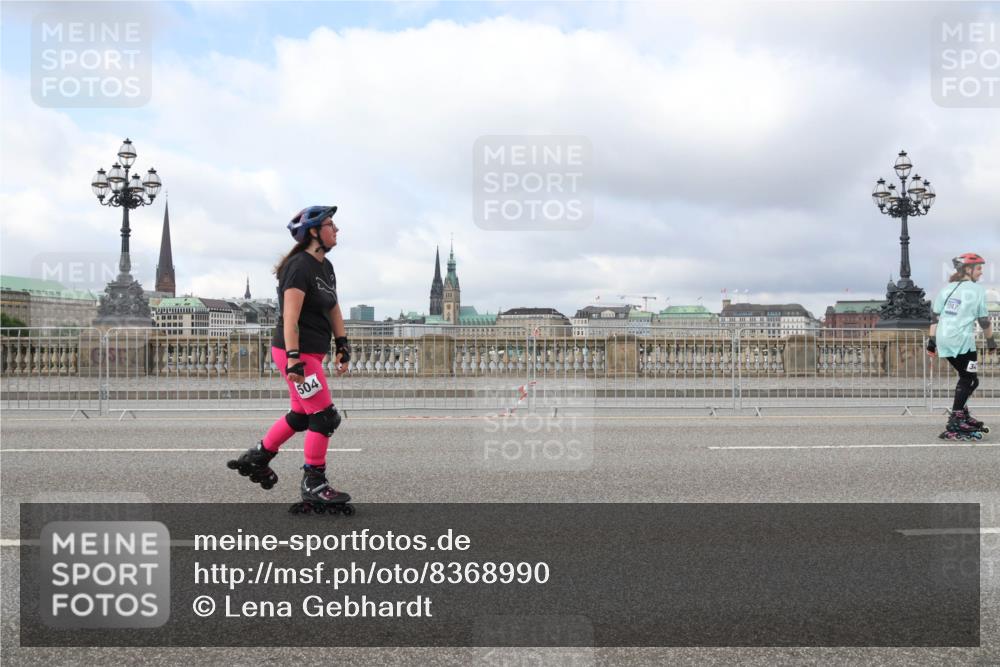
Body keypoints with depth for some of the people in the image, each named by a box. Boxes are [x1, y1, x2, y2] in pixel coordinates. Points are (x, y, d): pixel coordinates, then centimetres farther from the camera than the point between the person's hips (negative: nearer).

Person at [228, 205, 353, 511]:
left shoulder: (326, 267, 13)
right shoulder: (300, 266, -16)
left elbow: (334, 310, 20)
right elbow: (290, 317, -22)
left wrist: (343, 346, 17)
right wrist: (294, 358, -27)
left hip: (312, 353, 10)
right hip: (296, 352, -10)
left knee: (301, 416, 18)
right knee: (325, 417, -5)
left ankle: (256, 458, 33)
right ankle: (314, 484, 6)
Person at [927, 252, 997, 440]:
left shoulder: (946, 288, 13)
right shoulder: (977, 290, -2)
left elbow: (935, 316, 11)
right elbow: (984, 320, 0)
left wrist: (932, 340, 14)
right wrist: (990, 341, 12)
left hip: (944, 340, 7)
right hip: (962, 340, -7)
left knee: (966, 377, 20)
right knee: (970, 380, 0)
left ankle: (963, 416, 22)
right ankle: (954, 425, -7)